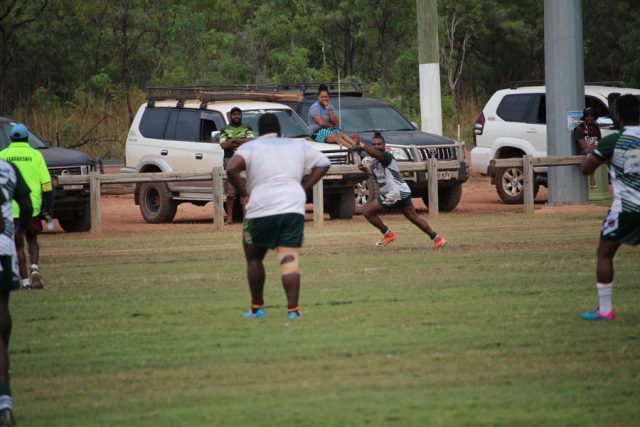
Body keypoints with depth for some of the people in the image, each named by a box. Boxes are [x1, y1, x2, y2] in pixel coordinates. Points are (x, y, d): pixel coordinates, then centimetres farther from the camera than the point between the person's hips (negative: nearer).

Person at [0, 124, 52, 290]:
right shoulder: (35, 155, 1)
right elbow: (46, 182, -2)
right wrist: (48, 205, 3)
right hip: (33, 205, 1)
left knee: (18, 245, 7)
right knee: (32, 239, 18)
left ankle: (25, 281, 2)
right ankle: (34, 269, -5)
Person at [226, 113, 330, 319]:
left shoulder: (250, 147, 5)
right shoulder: (298, 146, 17)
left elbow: (231, 168, -12)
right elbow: (323, 164, 17)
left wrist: (244, 193, -2)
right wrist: (303, 188, 12)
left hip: (261, 210, -2)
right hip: (294, 208, 2)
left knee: (254, 258, 17)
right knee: (289, 260, -2)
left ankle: (257, 307, 19)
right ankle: (293, 309, -14)